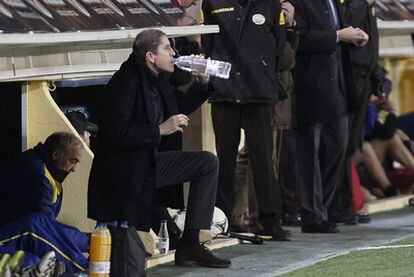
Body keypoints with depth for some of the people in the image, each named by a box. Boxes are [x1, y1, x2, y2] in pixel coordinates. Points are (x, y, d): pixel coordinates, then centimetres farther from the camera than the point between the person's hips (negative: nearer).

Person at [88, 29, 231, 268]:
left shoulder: (157, 80, 8)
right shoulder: (126, 83, -19)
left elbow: (181, 107, 26)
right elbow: (115, 133, -27)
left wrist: (202, 83, 11)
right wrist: (160, 130, -25)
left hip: (151, 161, 9)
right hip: (126, 172, -8)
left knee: (208, 163, -5)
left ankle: (190, 244, -7)